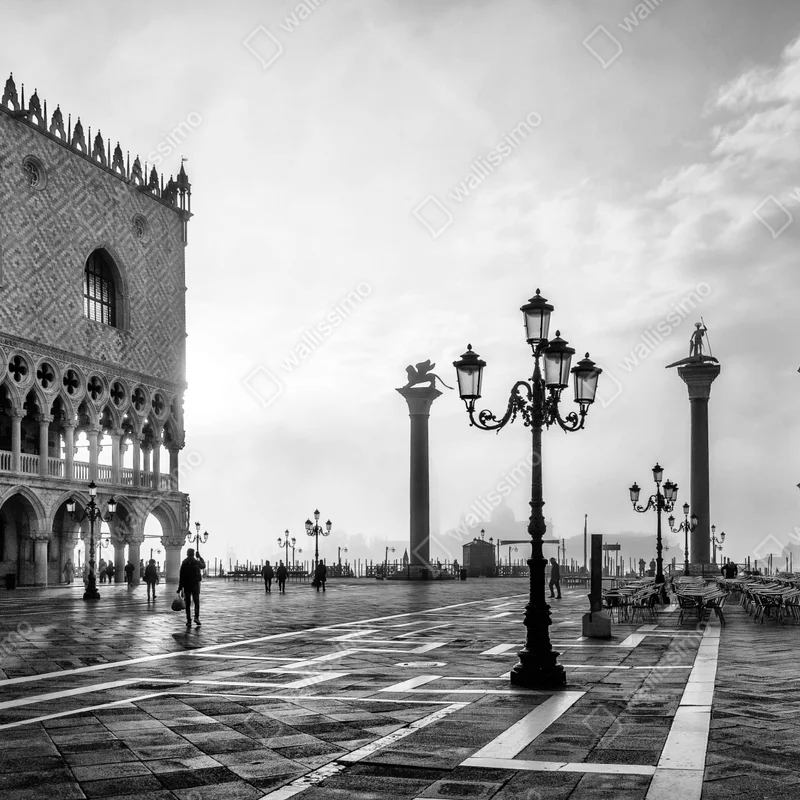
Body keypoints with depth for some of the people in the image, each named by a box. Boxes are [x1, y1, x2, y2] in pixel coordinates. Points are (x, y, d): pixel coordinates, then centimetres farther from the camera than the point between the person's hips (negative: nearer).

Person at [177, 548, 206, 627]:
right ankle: (196, 617, -6)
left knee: (188, 603, 5)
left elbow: (181, 577, -8)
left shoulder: (184, 563, -6)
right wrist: (200, 557, 27)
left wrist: (180, 588, -5)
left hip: (187, 586, 0)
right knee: (196, 602, 11)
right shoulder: (197, 562, -4)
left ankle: (188, 620, 3)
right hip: (195, 585, 0)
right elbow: (203, 566, 19)